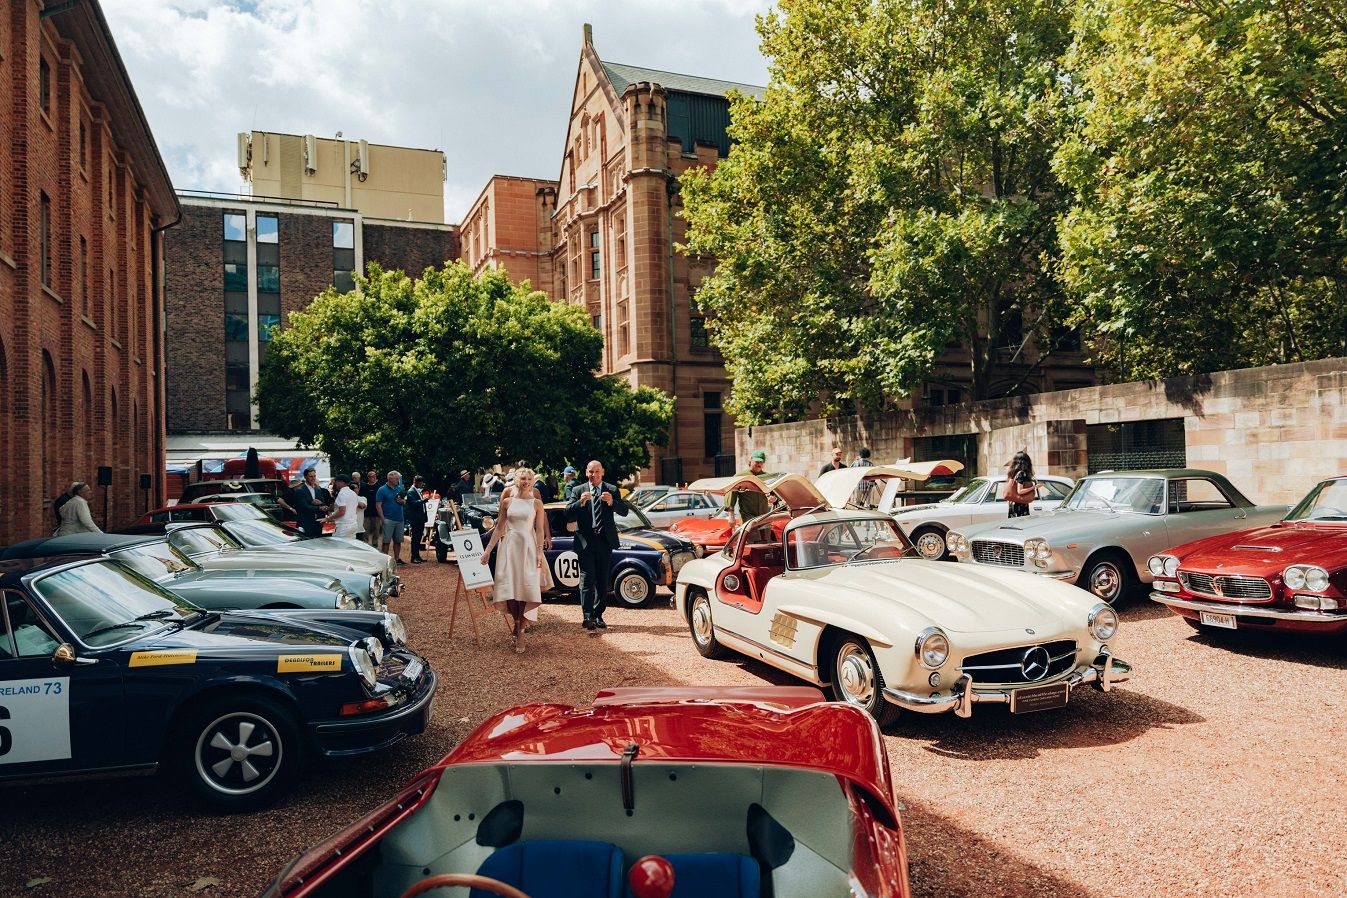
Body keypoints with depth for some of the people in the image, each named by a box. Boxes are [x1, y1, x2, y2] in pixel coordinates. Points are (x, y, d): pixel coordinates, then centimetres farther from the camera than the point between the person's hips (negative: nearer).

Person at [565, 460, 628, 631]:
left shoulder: (612, 490, 6)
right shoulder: (577, 490, 5)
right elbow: (568, 514, -4)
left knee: (603, 581, 6)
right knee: (587, 580, -9)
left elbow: (624, 511, -5)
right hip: (586, 541, -2)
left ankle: (598, 615, 15)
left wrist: (612, 502, -24)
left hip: (605, 541, 2)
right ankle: (588, 617, -13)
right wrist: (580, 502, -21)